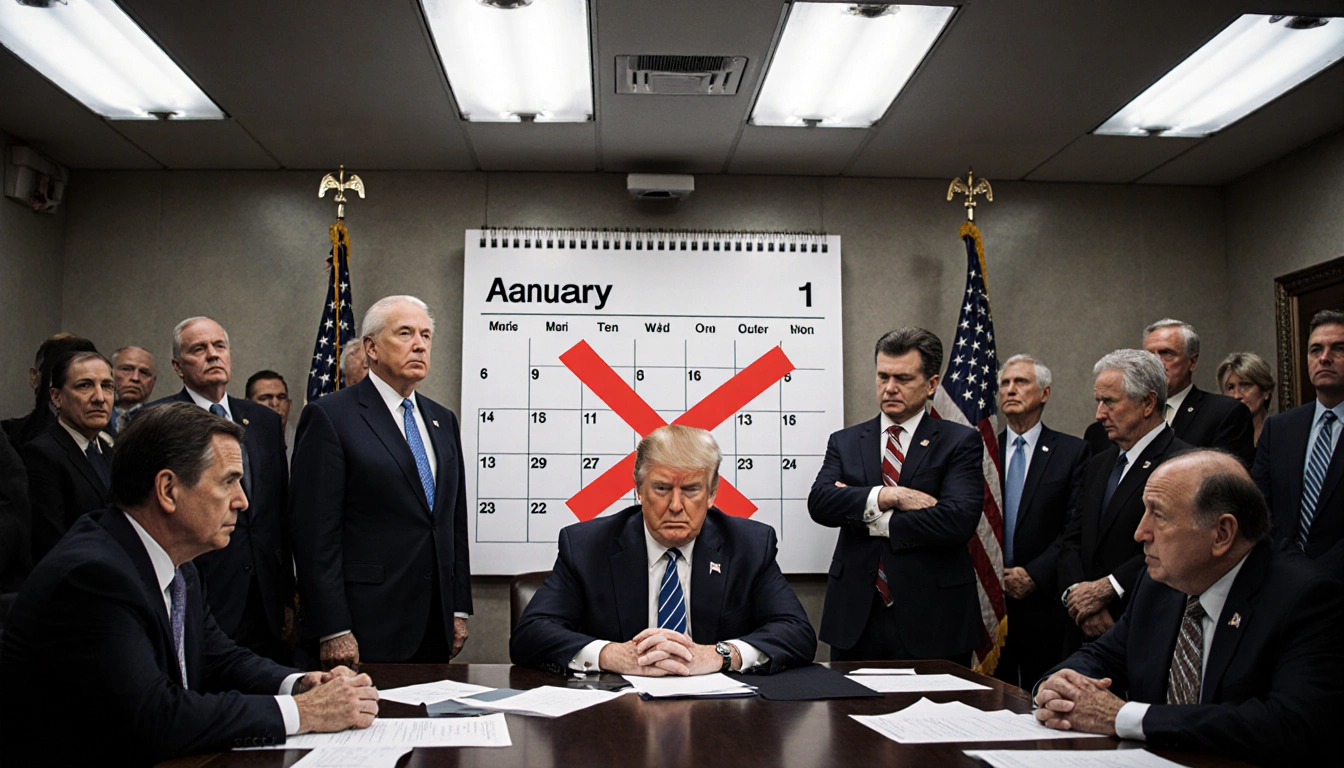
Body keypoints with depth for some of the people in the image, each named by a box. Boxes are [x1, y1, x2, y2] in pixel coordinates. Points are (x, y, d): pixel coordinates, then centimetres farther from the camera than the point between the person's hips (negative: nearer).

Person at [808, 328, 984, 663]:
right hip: (856, 617, 2)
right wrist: (888, 496, -19)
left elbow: (958, 520, -14)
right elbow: (819, 501, -5)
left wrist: (867, 519, -9)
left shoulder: (960, 443, 1)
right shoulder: (845, 441, 11)